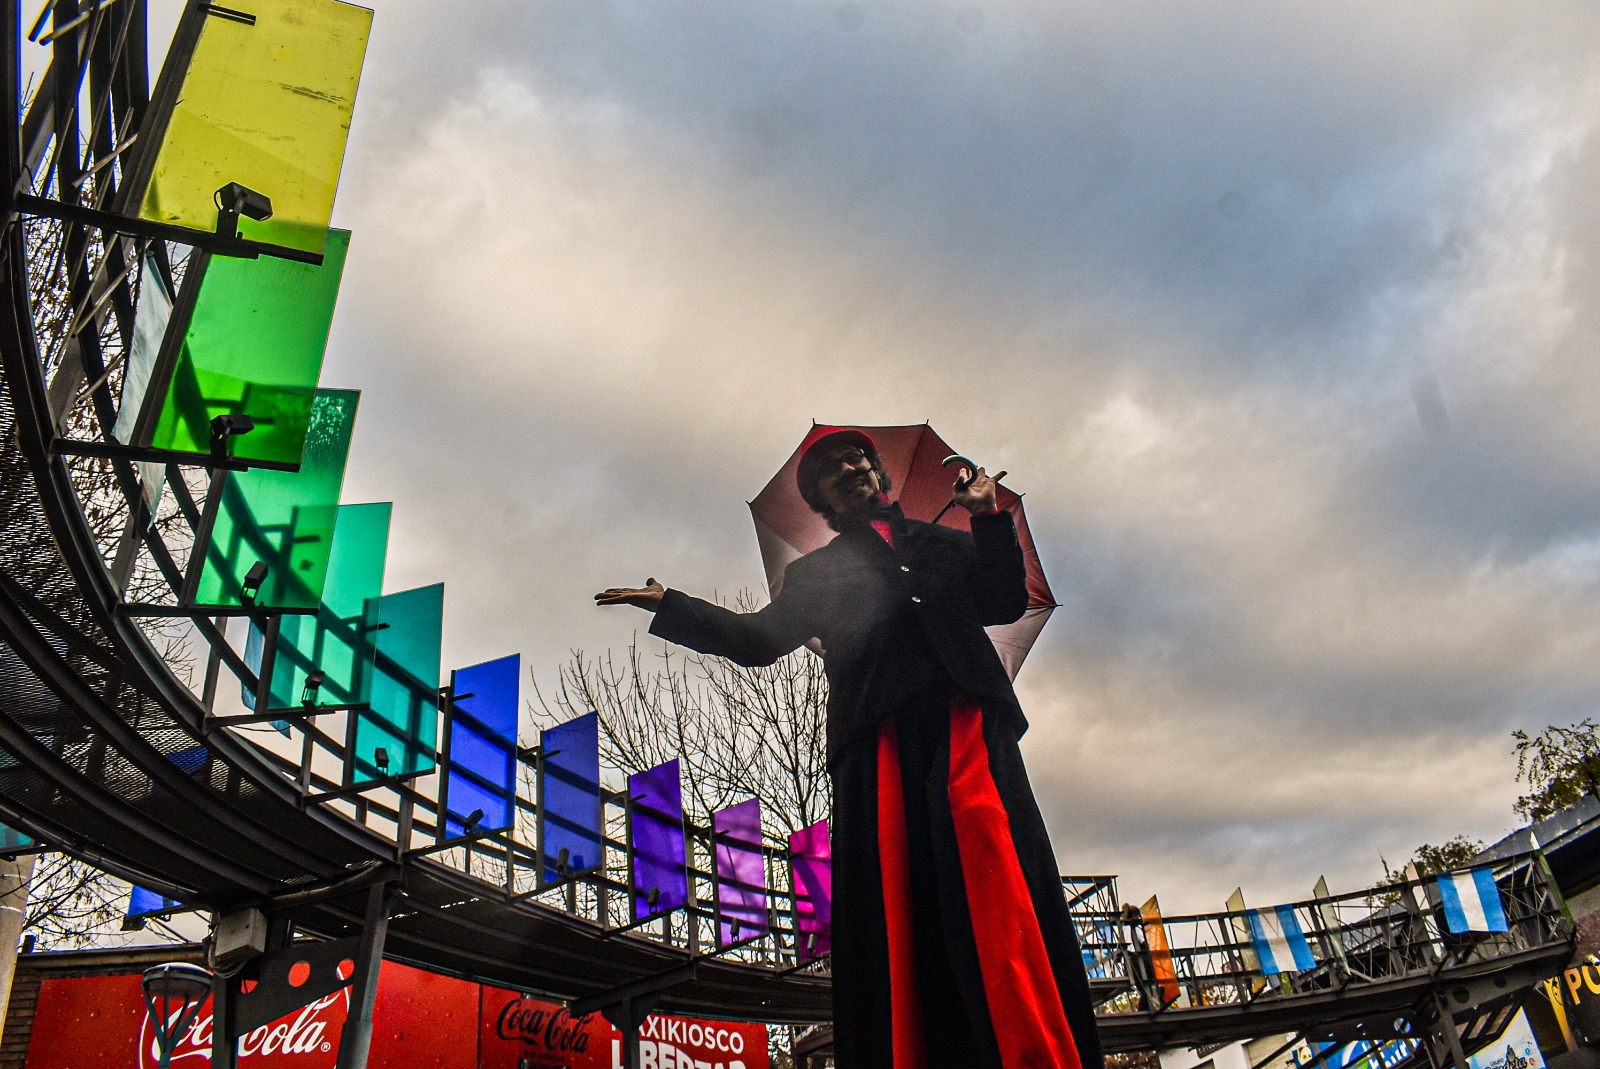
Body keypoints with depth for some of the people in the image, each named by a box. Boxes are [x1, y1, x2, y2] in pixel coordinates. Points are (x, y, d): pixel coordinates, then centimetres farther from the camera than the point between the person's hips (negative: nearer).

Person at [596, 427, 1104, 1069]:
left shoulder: (943, 544, 30)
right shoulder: (816, 572, 29)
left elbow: (1007, 602, 18)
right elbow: (757, 640, 20)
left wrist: (989, 517, 8)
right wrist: (668, 605, 13)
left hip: (963, 721, 0)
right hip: (878, 733, 0)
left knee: (998, 895, -17)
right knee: (897, 905, -13)